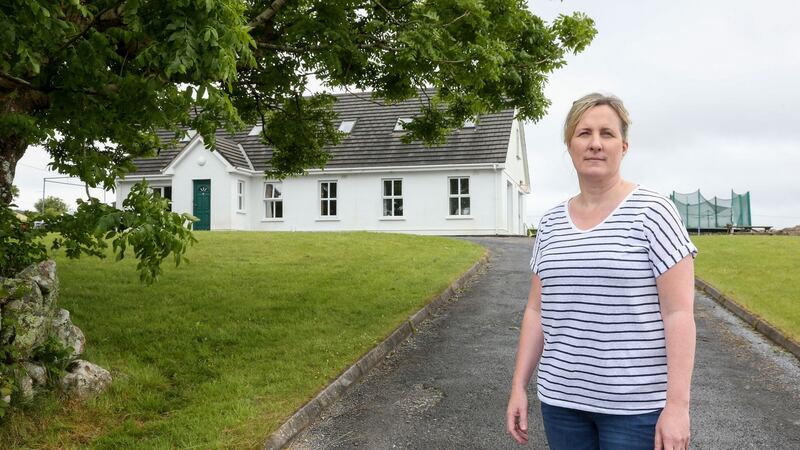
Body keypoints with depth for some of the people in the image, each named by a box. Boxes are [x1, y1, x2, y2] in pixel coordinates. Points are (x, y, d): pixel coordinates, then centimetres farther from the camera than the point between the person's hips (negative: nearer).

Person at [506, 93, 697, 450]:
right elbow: (537, 311, 9)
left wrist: (678, 404, -17)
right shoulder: (551, 223, 6)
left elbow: (680, 312, -13)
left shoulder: (653, 212, -9)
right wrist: (519, 386, 6)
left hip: (638, 402, -4)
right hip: (561, 397, 5)